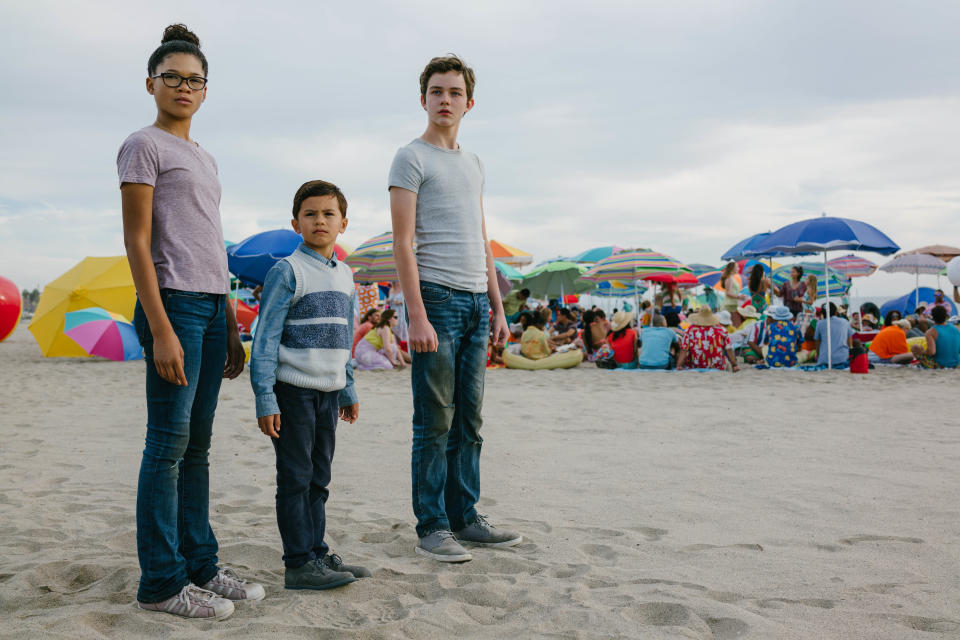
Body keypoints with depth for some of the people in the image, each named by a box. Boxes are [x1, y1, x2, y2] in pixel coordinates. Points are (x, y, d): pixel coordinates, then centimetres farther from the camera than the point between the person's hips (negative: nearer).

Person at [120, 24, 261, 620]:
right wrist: (161, 329, -17)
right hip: (173, 302, -8)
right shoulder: (144, 146, -2)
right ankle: (162, 581, 3)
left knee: (198, 444, 10)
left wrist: (231, 326, 17)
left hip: (213, 305, 8)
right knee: (170, 442, -5)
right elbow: (137, 243, -9)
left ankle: (201, 565, 18)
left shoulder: (205, 157, 21)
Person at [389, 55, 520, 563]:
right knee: (435, 422, -3)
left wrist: (497, 307, 16)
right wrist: (417, 316, -17)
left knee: (469, 421, 9)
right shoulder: (411, 158, -1)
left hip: (475, 301, 7)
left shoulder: (473, 164, 20)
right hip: (437, 295, -7)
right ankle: (432, 527, 5)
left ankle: (465, 518, 18)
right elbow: (403, 244, -9)